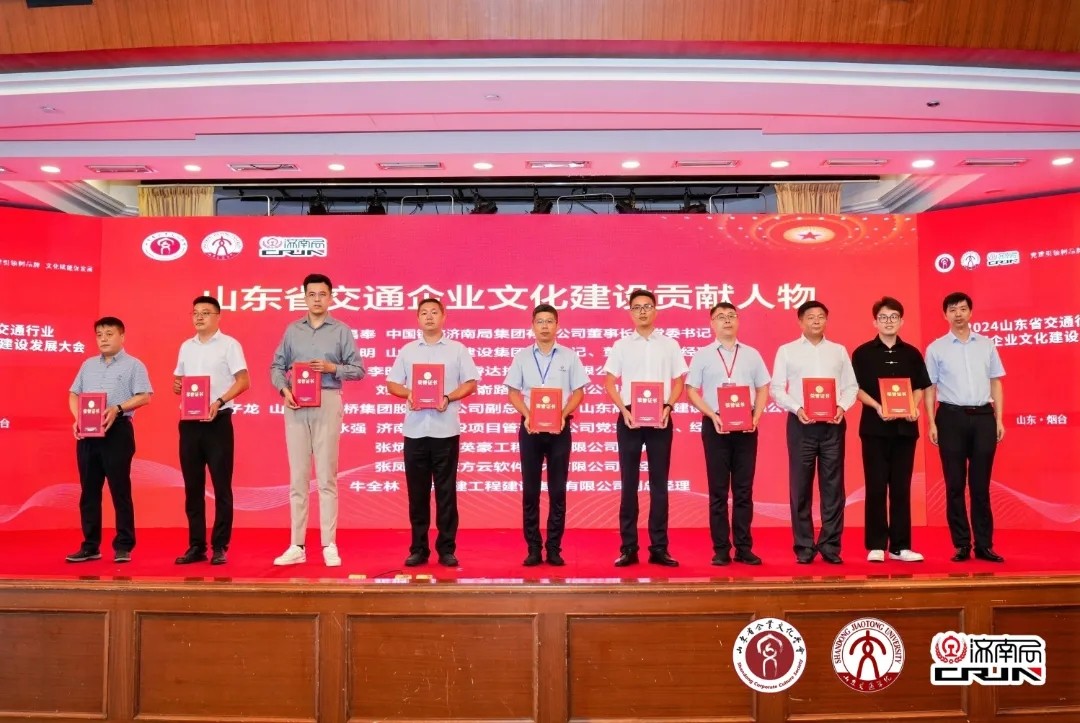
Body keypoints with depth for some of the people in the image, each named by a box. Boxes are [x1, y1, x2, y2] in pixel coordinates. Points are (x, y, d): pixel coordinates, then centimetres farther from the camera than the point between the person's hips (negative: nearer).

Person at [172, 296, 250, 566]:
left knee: (221, 486, -2)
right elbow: (178, 379, 21)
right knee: (192, 486, 8)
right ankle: (196, 546, 16)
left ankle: (220, 547, 5)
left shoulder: (229, 344, -2)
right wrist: (176, 386, -2)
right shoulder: (186, 346, 15)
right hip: (189, 421, 6)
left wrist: (219, 401, -20)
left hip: (217, 420, -5)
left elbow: (243, 381, -8)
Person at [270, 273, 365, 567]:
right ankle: (297, 546, 11)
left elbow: (358, 370, 3)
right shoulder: (292, 330, 11)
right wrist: (284, 389, -7)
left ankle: (329, 545, 5)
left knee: (327, 476, -1)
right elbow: (277, 367, 10)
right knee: (297, 477, 5)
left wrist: (332, 368, -12)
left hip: (327, 404, -2)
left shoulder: (342, 331, 4)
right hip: (296, 405, 2)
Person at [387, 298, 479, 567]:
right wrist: (408, 394, -10)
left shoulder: (457, 349, 6)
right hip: (414, 430, 2)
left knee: (446, 491, 2)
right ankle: (418, 549, 15)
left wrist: (448, 398, -14)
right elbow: (392, 383, 11)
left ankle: (446, 549, 11)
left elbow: (470, 383, 2)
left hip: (445, 430, -2)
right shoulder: (407, 350, 12)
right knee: (417, 492, 6)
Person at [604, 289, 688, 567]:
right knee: (629, 483, 3)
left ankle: (659, 547, 10)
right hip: (629, 418, 0)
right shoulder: (621, 345, 5)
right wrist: (624, 410, -10)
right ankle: (628, 548, 9)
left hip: (660, 419, 0)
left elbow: (679, 382, 8)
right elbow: (609, 383, 4)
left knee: (659, 483, 3)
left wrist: (667, 407, -8)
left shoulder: (669, 345, 7)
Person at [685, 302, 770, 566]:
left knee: (744, 489, 5)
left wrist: (756, 417, -4)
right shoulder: (702, 355, 3)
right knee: (718, 490, 2)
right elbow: (691, 390, -1)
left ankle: (744, 547, 13)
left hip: (746, 425, 2)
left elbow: (763, 388, 11)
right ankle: (721, 549, 8)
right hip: (715, 424, -2)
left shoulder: (751, 354, 10)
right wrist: (712, 415, -13)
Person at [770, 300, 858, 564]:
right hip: (801, 423, -2)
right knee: (801, 486, 1)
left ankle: (830, 545, 11)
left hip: (833, 424, 2)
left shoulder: (839, 351, 13)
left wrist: (842, 406, -9)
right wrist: (796, 408, -13)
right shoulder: (786, 351, 5)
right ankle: (804, 546, 8)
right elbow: (776, 388, 1)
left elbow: (851, 385, 10)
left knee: (833, 485, 3)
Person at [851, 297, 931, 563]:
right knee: (876, 487, 0)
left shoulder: (912, 354, 9)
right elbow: (857, 388, 0)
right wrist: (877, 407, -15)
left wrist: (913, 409, -7)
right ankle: (876, 546, 7)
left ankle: (900, 546, 12)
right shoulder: (862, 353, 2)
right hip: (874, 426, -2)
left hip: (905, 427, 2)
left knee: (901, 488, 6)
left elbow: (919, 387, 12)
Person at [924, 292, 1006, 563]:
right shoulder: (936, 348, 2)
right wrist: (931, 423, -5)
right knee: (955, 485, 3)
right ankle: (962, 545, 11)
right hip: (952, 417, -1)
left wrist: (999, 419, 4)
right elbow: (930, 388, 2)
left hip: (983, 417, 2)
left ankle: (984, 545, 12)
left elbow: (995, 383, 11)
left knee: (980, 485, 5)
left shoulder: (986, 345, 9)